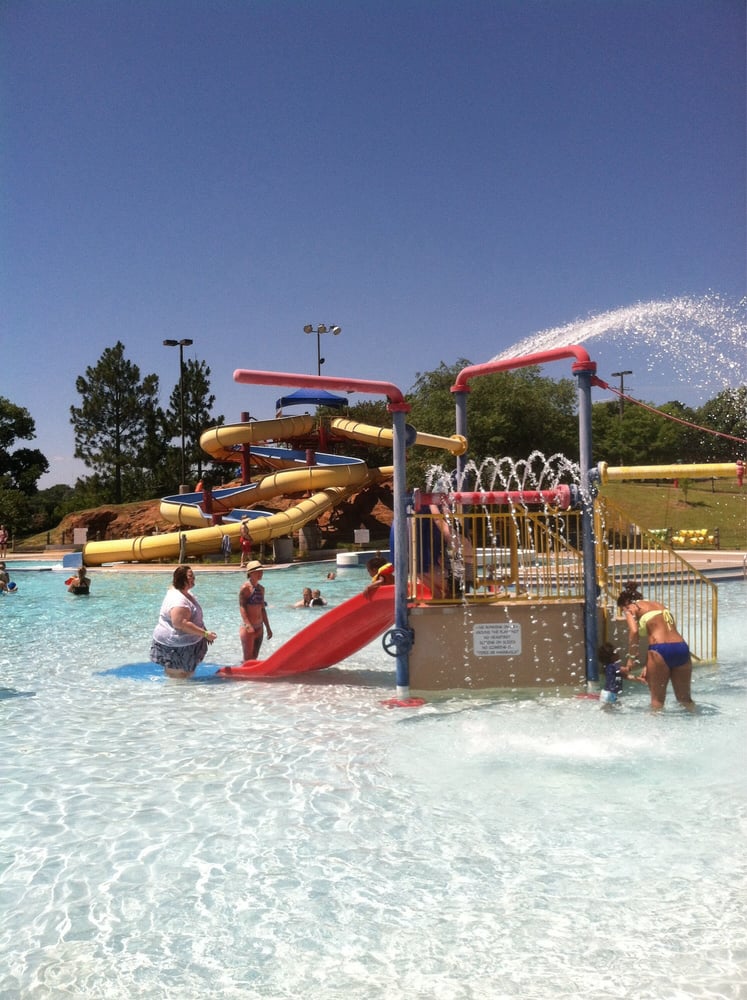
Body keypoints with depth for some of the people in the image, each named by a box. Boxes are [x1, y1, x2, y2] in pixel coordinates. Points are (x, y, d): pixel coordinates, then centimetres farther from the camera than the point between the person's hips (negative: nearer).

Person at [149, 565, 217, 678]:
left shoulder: (186, 594, 9)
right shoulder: (178, 600, -26)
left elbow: (195, 618, 21)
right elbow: (182, 624, -32)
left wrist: (205, 632, 20)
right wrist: (205, 633, -28)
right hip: (175, 647, -11)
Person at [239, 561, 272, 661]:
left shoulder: (261, 588, 11)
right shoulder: (245, 587, -11)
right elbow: (242, 607, -18)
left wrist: (268, 628, 18)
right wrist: (248, 625, -30)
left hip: (259, 628, 7)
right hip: (248, 628, -7)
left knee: (254, 658, 13)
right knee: (248, 660, -5)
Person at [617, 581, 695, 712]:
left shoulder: (631, 608, 10)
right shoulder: (659, 605, 30)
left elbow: (634, 631, -11)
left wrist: (632, 658, -1)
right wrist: (648, 666, 26)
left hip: (661, 651, -6)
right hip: (682, 648, 6)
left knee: (657, 698, 7)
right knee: (685, 698, 20)